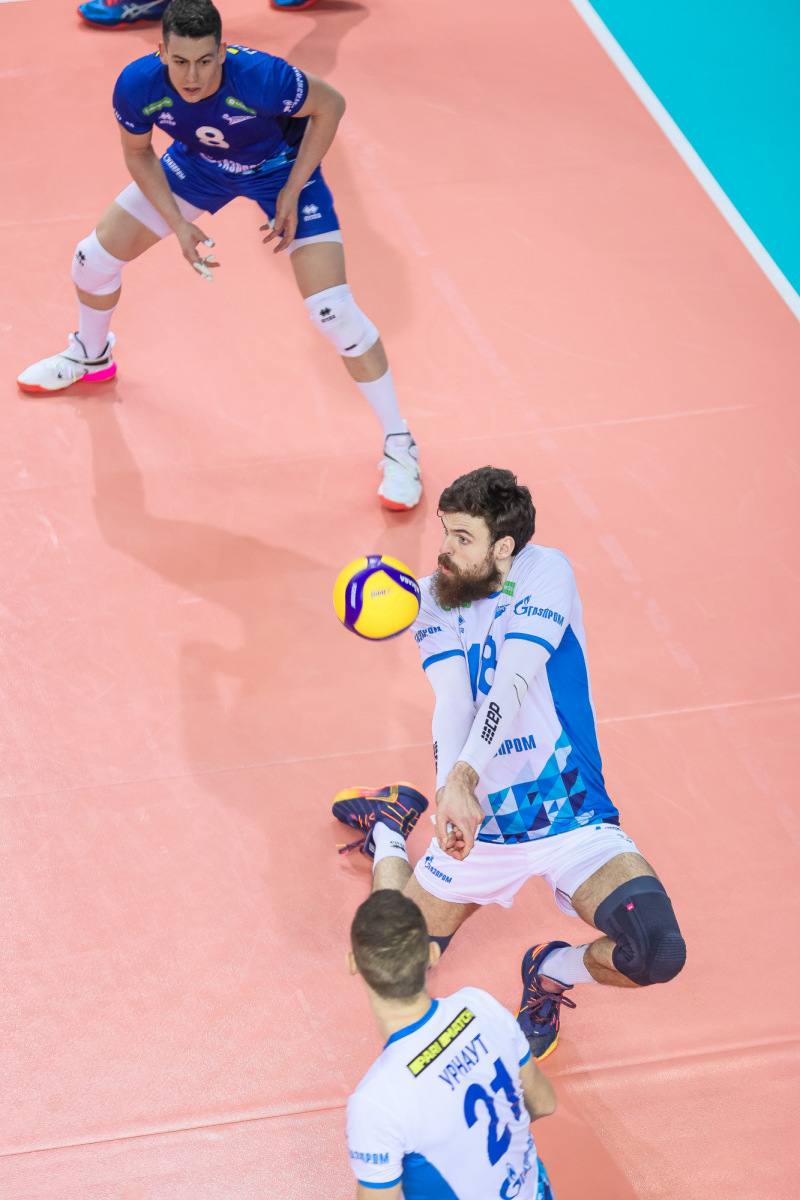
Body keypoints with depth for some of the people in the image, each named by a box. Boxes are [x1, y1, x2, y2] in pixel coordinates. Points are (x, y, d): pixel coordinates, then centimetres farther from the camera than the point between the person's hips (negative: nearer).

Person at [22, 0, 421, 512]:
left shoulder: (261, 77, -41)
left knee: (333, 311, -18)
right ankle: (92, 355, 44)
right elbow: (138, 152, -7)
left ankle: (399, 444, -1)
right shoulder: (137, 85, -30)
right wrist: (177, 223, -15)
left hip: (282, 168, -4)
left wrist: (292, 192, -20)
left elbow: (330, 105, -21)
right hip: (199, 163, 4)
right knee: (95, 257, 7)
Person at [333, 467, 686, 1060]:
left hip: (573, 816, -3)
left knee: (658, 953, -24)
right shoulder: (433, 596, 1)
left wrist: (464, 774, -37)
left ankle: (555, 969, 11)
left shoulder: (546, 571, -10)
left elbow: (514, 682, -23)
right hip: (481, 818, 3)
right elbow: (452, 700, -15)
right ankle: (391, 823, 35)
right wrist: (453, 795, -33)